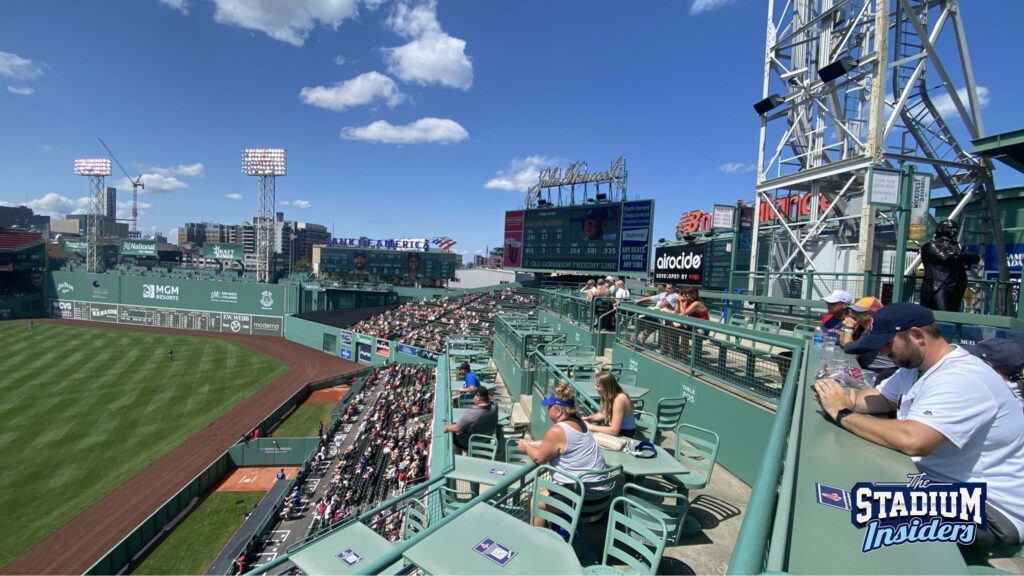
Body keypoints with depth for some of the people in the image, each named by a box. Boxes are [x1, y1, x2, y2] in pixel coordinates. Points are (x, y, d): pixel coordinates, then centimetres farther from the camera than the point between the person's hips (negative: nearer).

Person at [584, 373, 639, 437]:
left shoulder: (619, 399, -28)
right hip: (615, 431, 8)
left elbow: (614, 431, -30)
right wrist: (588, 418, -2)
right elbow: (604, 414, 14)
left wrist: (592, 427, -23)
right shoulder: (609, 396, -3)